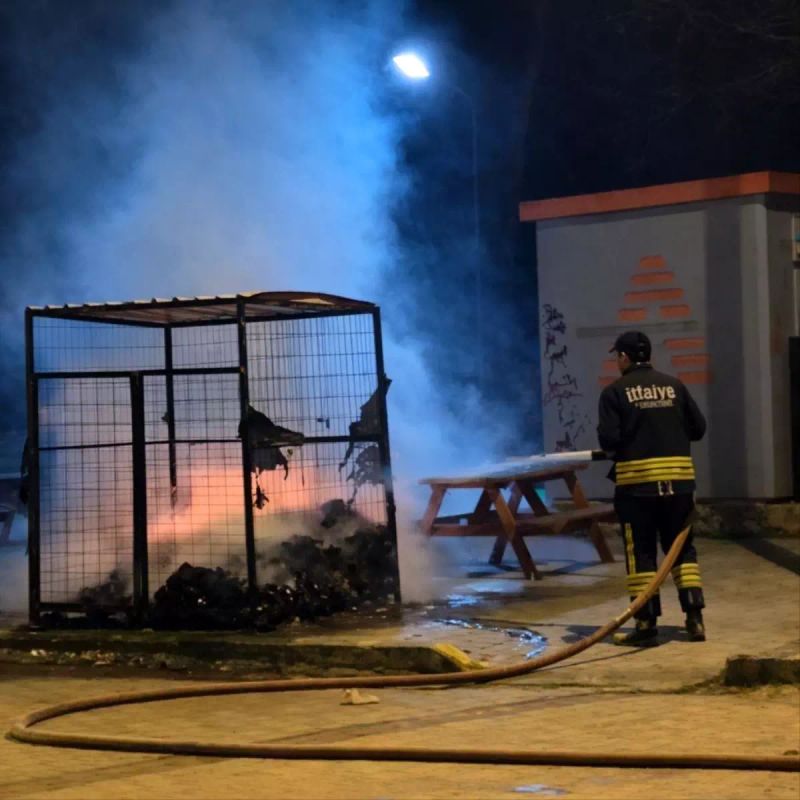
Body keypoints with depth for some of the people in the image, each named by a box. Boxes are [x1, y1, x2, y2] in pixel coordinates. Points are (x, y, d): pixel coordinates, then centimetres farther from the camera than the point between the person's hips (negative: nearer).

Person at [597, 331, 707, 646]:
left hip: (636, 481, -3)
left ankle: (647, 624, 2)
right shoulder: (674, 385, 7)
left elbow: (608, 439, -10)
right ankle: (694, 618, 7)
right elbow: (698, 428, 7)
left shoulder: (615, 391, -4)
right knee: (682, 549, 12)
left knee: (640, 553, 3)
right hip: (678, 479, 3)